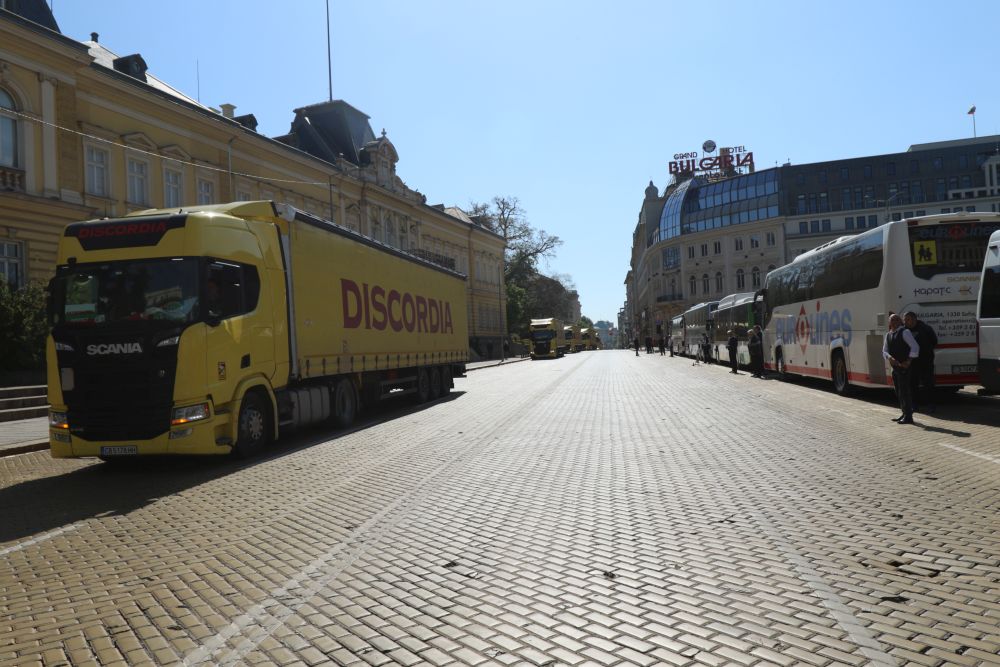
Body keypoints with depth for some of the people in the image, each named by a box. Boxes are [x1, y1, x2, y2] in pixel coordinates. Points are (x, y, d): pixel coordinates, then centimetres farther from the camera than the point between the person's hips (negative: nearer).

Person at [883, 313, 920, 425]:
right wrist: (890, 358, -12)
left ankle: (908, 417, -3)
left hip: (904, 367, -8)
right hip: (895, 367, 8)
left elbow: (915, 347, -15)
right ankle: (904, 413, 25)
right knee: (899, 392, 14)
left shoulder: (904, 332, -10)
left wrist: (908, 362, -19)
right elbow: (884, 351, 9)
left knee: (904, 391, -8)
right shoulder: (888, 335, 13)